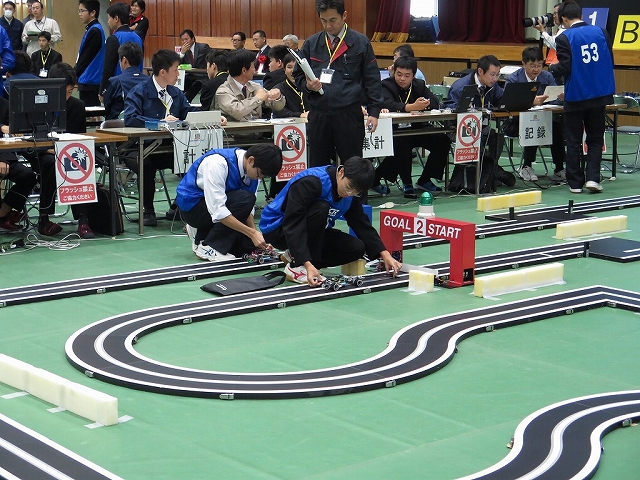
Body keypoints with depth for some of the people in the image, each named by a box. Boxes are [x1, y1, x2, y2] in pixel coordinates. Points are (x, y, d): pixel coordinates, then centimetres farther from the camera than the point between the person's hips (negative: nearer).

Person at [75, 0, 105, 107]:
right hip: (88, 81, 9)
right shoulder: (92, 29, 13)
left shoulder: (94, 31, -15)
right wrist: (75, 75, 12)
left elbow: (85, 58, -14)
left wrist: (74, 76, -6)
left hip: (90, 81, -9)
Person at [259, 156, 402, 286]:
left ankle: (295, 255, 0)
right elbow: (293, 226, -35)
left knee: (357, 248, -9)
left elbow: (362, 225, 1)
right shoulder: (310, 182, -30)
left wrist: (385, 254, -10)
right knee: (321, 208, -33)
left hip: (311, 233, 8)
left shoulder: (351, 192, -6)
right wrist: (308, 264, -43)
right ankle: (297, 266, -24)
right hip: (277, 229, -8)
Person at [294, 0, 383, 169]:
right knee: (317, 167, 7)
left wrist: (373, 112, -3)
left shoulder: (361, 43, 1)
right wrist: (307, 84, -8)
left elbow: (372, 80, 3)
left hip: (349, 115, -2)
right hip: (318, 115, 2)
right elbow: (298, 75, 14)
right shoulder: (311, 44, 7)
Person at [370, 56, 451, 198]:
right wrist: (412, 107, -39)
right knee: (402, 143, -37)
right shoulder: (386, 85, -6)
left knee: (443, 141, -8)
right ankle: (407, 184, -19)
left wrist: (424, 104, -26)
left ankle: (424, 180, 6)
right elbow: (387, 104, -27)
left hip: (416, 130, 6)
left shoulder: (419, 85, 11)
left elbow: (435, 103, -2)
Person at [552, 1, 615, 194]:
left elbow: (565, 68, -16)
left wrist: (553, 67, 5)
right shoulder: (601, 32, 2)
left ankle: (575, 182, 11)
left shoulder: (564, 38, -12)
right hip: (600, 95, 3)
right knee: (595, 139, 14)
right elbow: (610, 61, 6)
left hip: (576, 96, -3)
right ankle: (593, 178, 2)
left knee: (574, 142, 8)